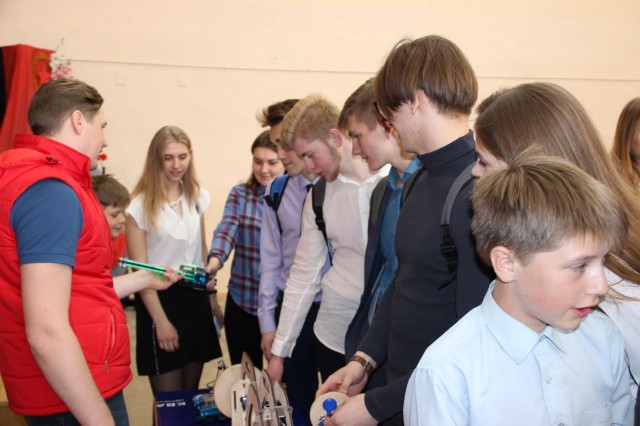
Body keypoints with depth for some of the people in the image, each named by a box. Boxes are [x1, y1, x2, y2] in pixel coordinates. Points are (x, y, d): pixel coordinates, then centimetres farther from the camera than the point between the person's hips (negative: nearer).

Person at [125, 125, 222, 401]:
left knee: (192, 393, 15)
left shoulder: (198, 196, 5)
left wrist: (212, 296, 14)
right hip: (161, 298, -5)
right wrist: (161, 320, -12)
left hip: (195, 297, 5)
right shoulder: (141, 205, -11)